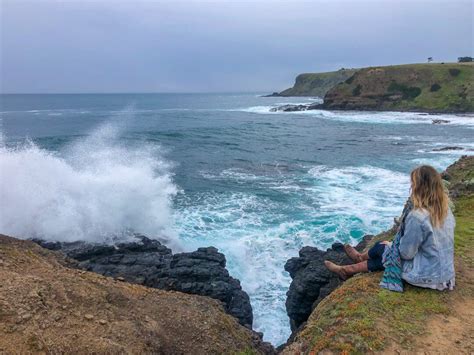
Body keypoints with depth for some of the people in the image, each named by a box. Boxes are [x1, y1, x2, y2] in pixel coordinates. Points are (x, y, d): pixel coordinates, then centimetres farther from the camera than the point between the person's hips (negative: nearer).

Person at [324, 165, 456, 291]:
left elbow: (406, 253, -20)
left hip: (426, 275, -7)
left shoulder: (417, 216, -28)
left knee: (380, 247, 14)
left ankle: (360, 257, 42)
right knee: (386, 246, 20)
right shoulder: (445, 209, -2)